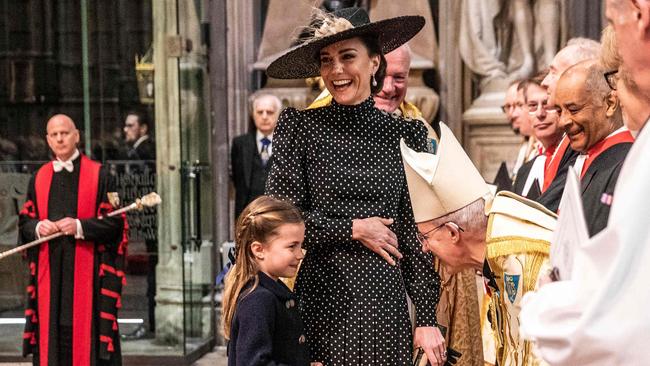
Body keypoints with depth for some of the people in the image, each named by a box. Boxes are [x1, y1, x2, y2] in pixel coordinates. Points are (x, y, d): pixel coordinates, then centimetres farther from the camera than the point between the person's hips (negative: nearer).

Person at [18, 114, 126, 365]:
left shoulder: (99, 175, 0)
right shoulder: (40, 178, 12)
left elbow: (115, 222, -4)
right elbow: (24, 222, 13)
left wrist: (80, 226, -18)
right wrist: (38, 227, -9)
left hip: (86, 270, -3)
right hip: (49, 273, 3)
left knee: (87, 328, -4)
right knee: (50, 332, 3)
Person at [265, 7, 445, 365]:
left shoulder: (404, 133, 5)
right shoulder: (300, 126, -1)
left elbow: (417, 231, 5)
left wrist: (426, 319, 2)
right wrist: (354, 229, -8)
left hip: (385, 303, 2)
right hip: (321, 300, -2)